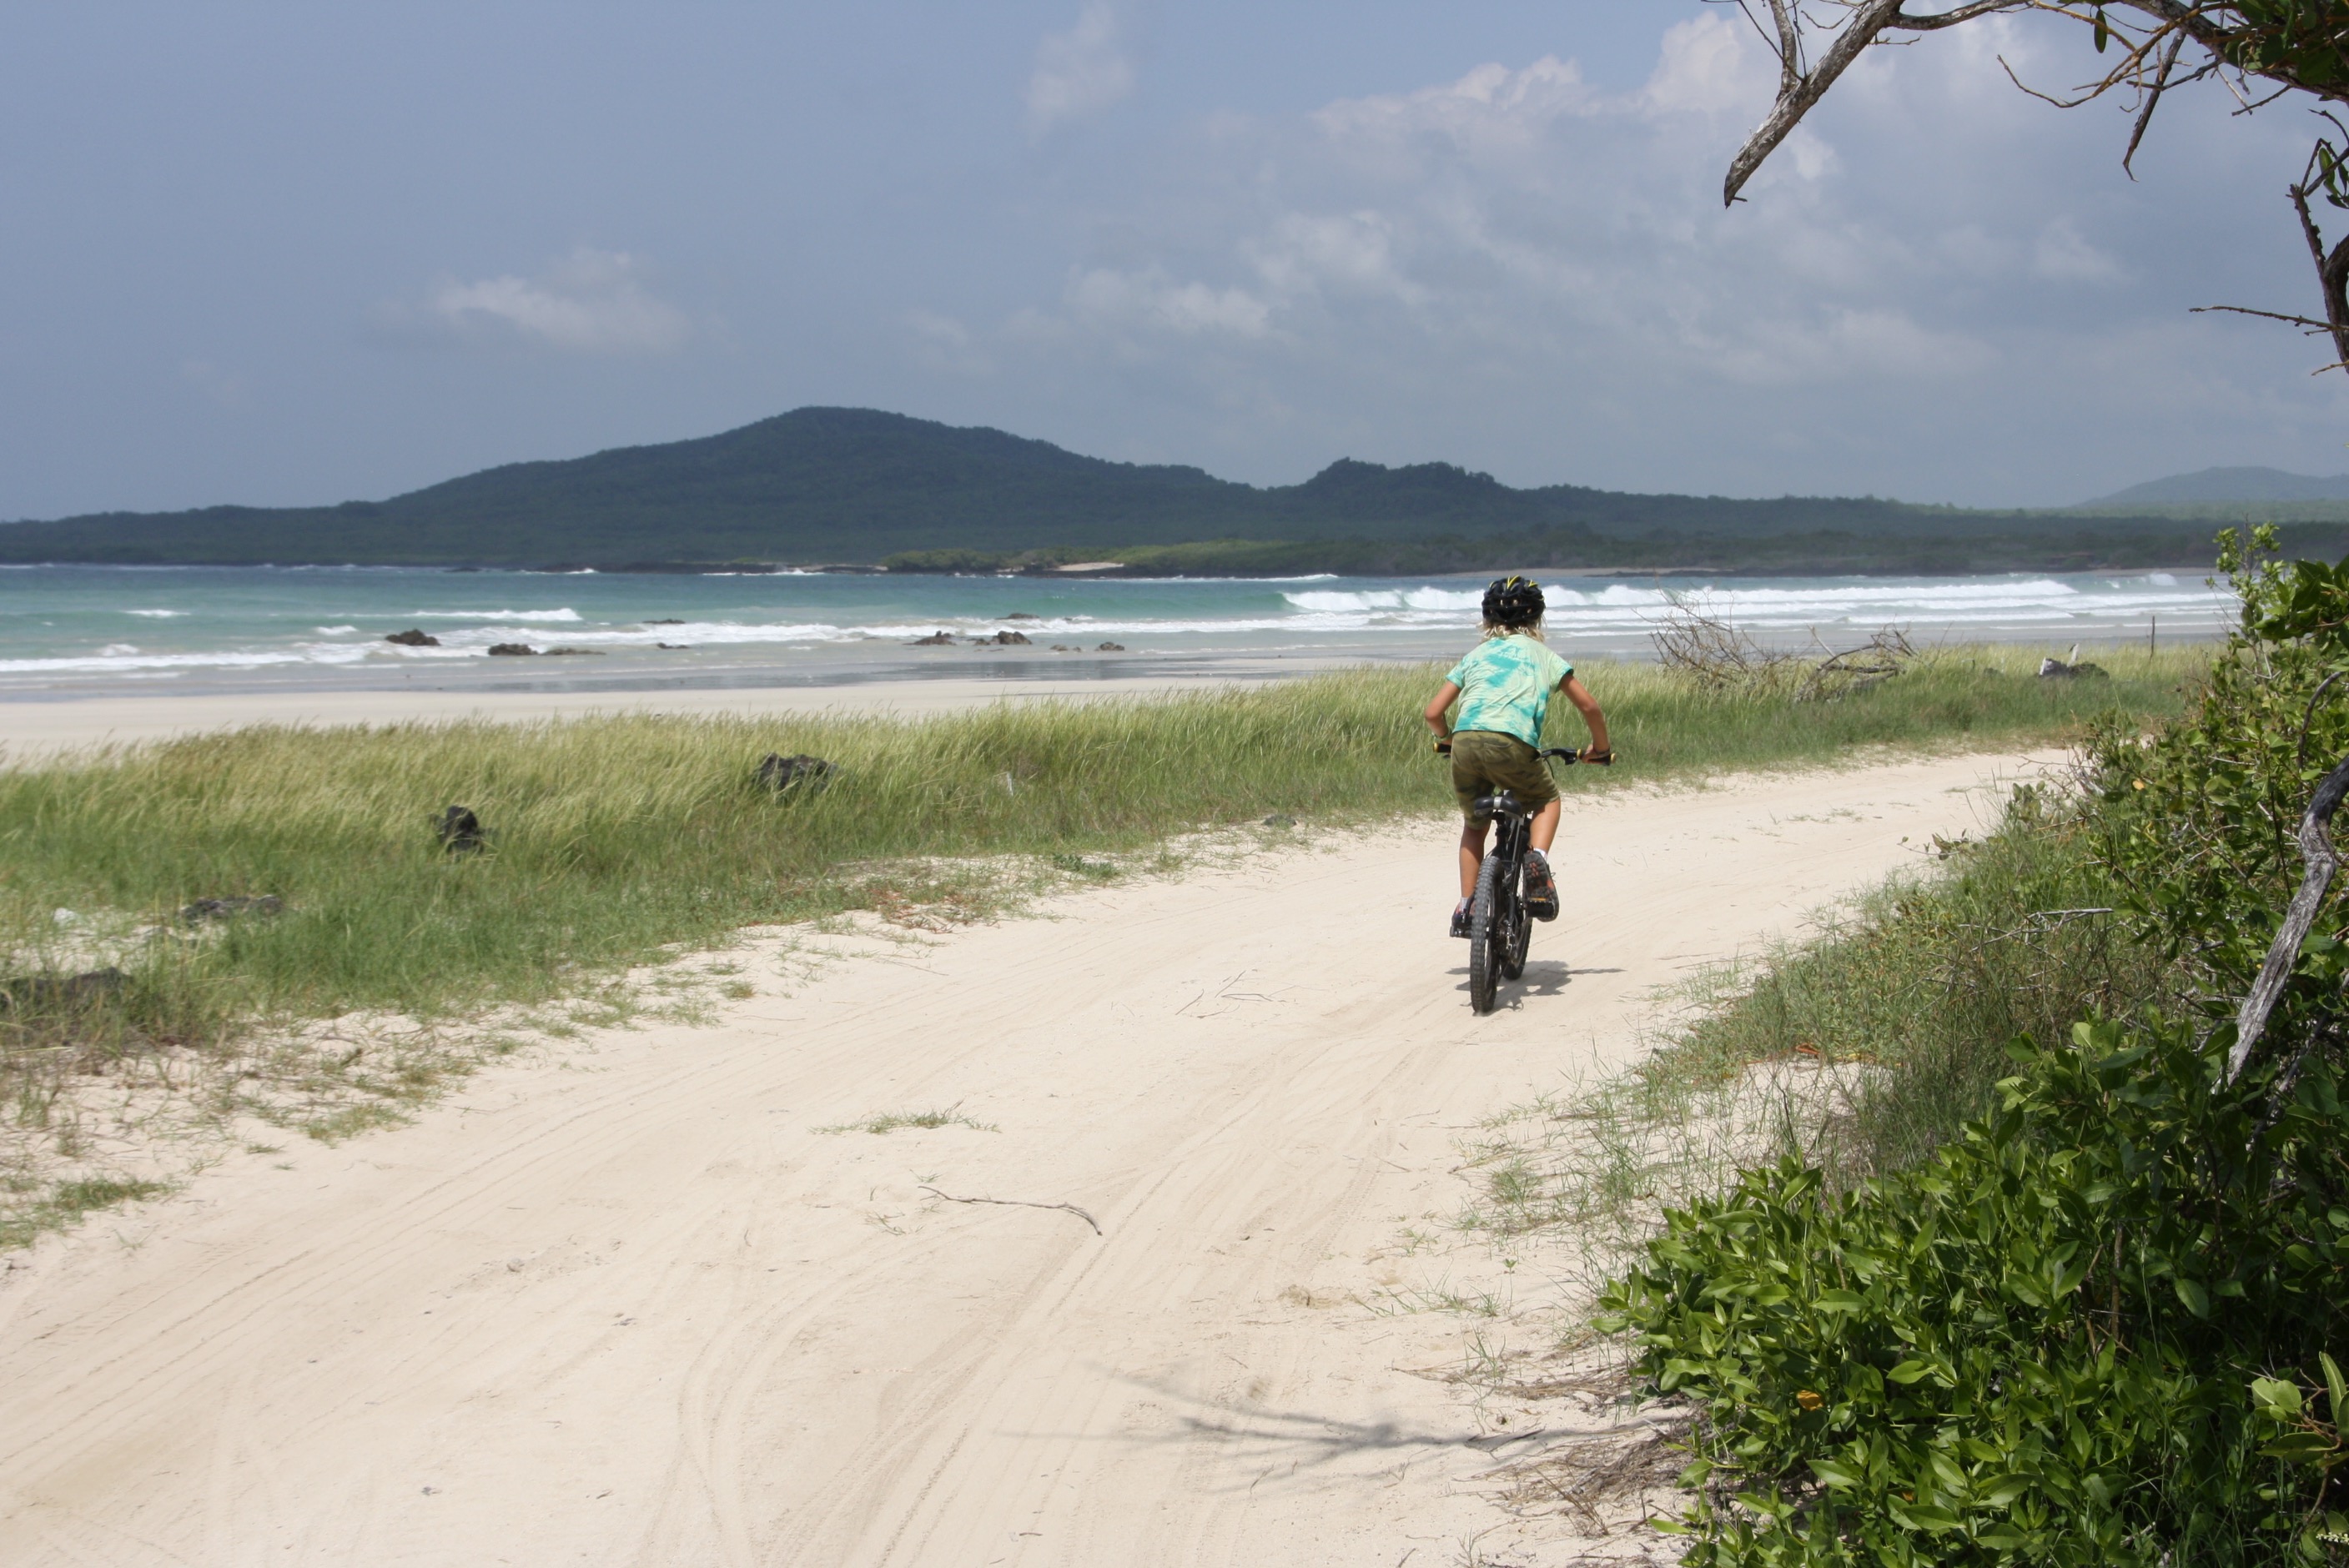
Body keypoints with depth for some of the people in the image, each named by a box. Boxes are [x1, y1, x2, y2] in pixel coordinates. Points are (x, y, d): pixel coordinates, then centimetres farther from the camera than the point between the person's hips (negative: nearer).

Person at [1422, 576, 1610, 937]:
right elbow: (1588, 706, 20)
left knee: (1474, 824, 26)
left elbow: (1433, 713, 23)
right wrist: (1600, 748, 37)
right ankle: (1537, 857, -3)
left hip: (1466, 742, 2)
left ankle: (1465, 908, 19)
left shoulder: (1475, 655, 28)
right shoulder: (1540, 653, 24)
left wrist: (1446, 740, 43)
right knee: (1547, 800, 26)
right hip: (1512, 744, -2)